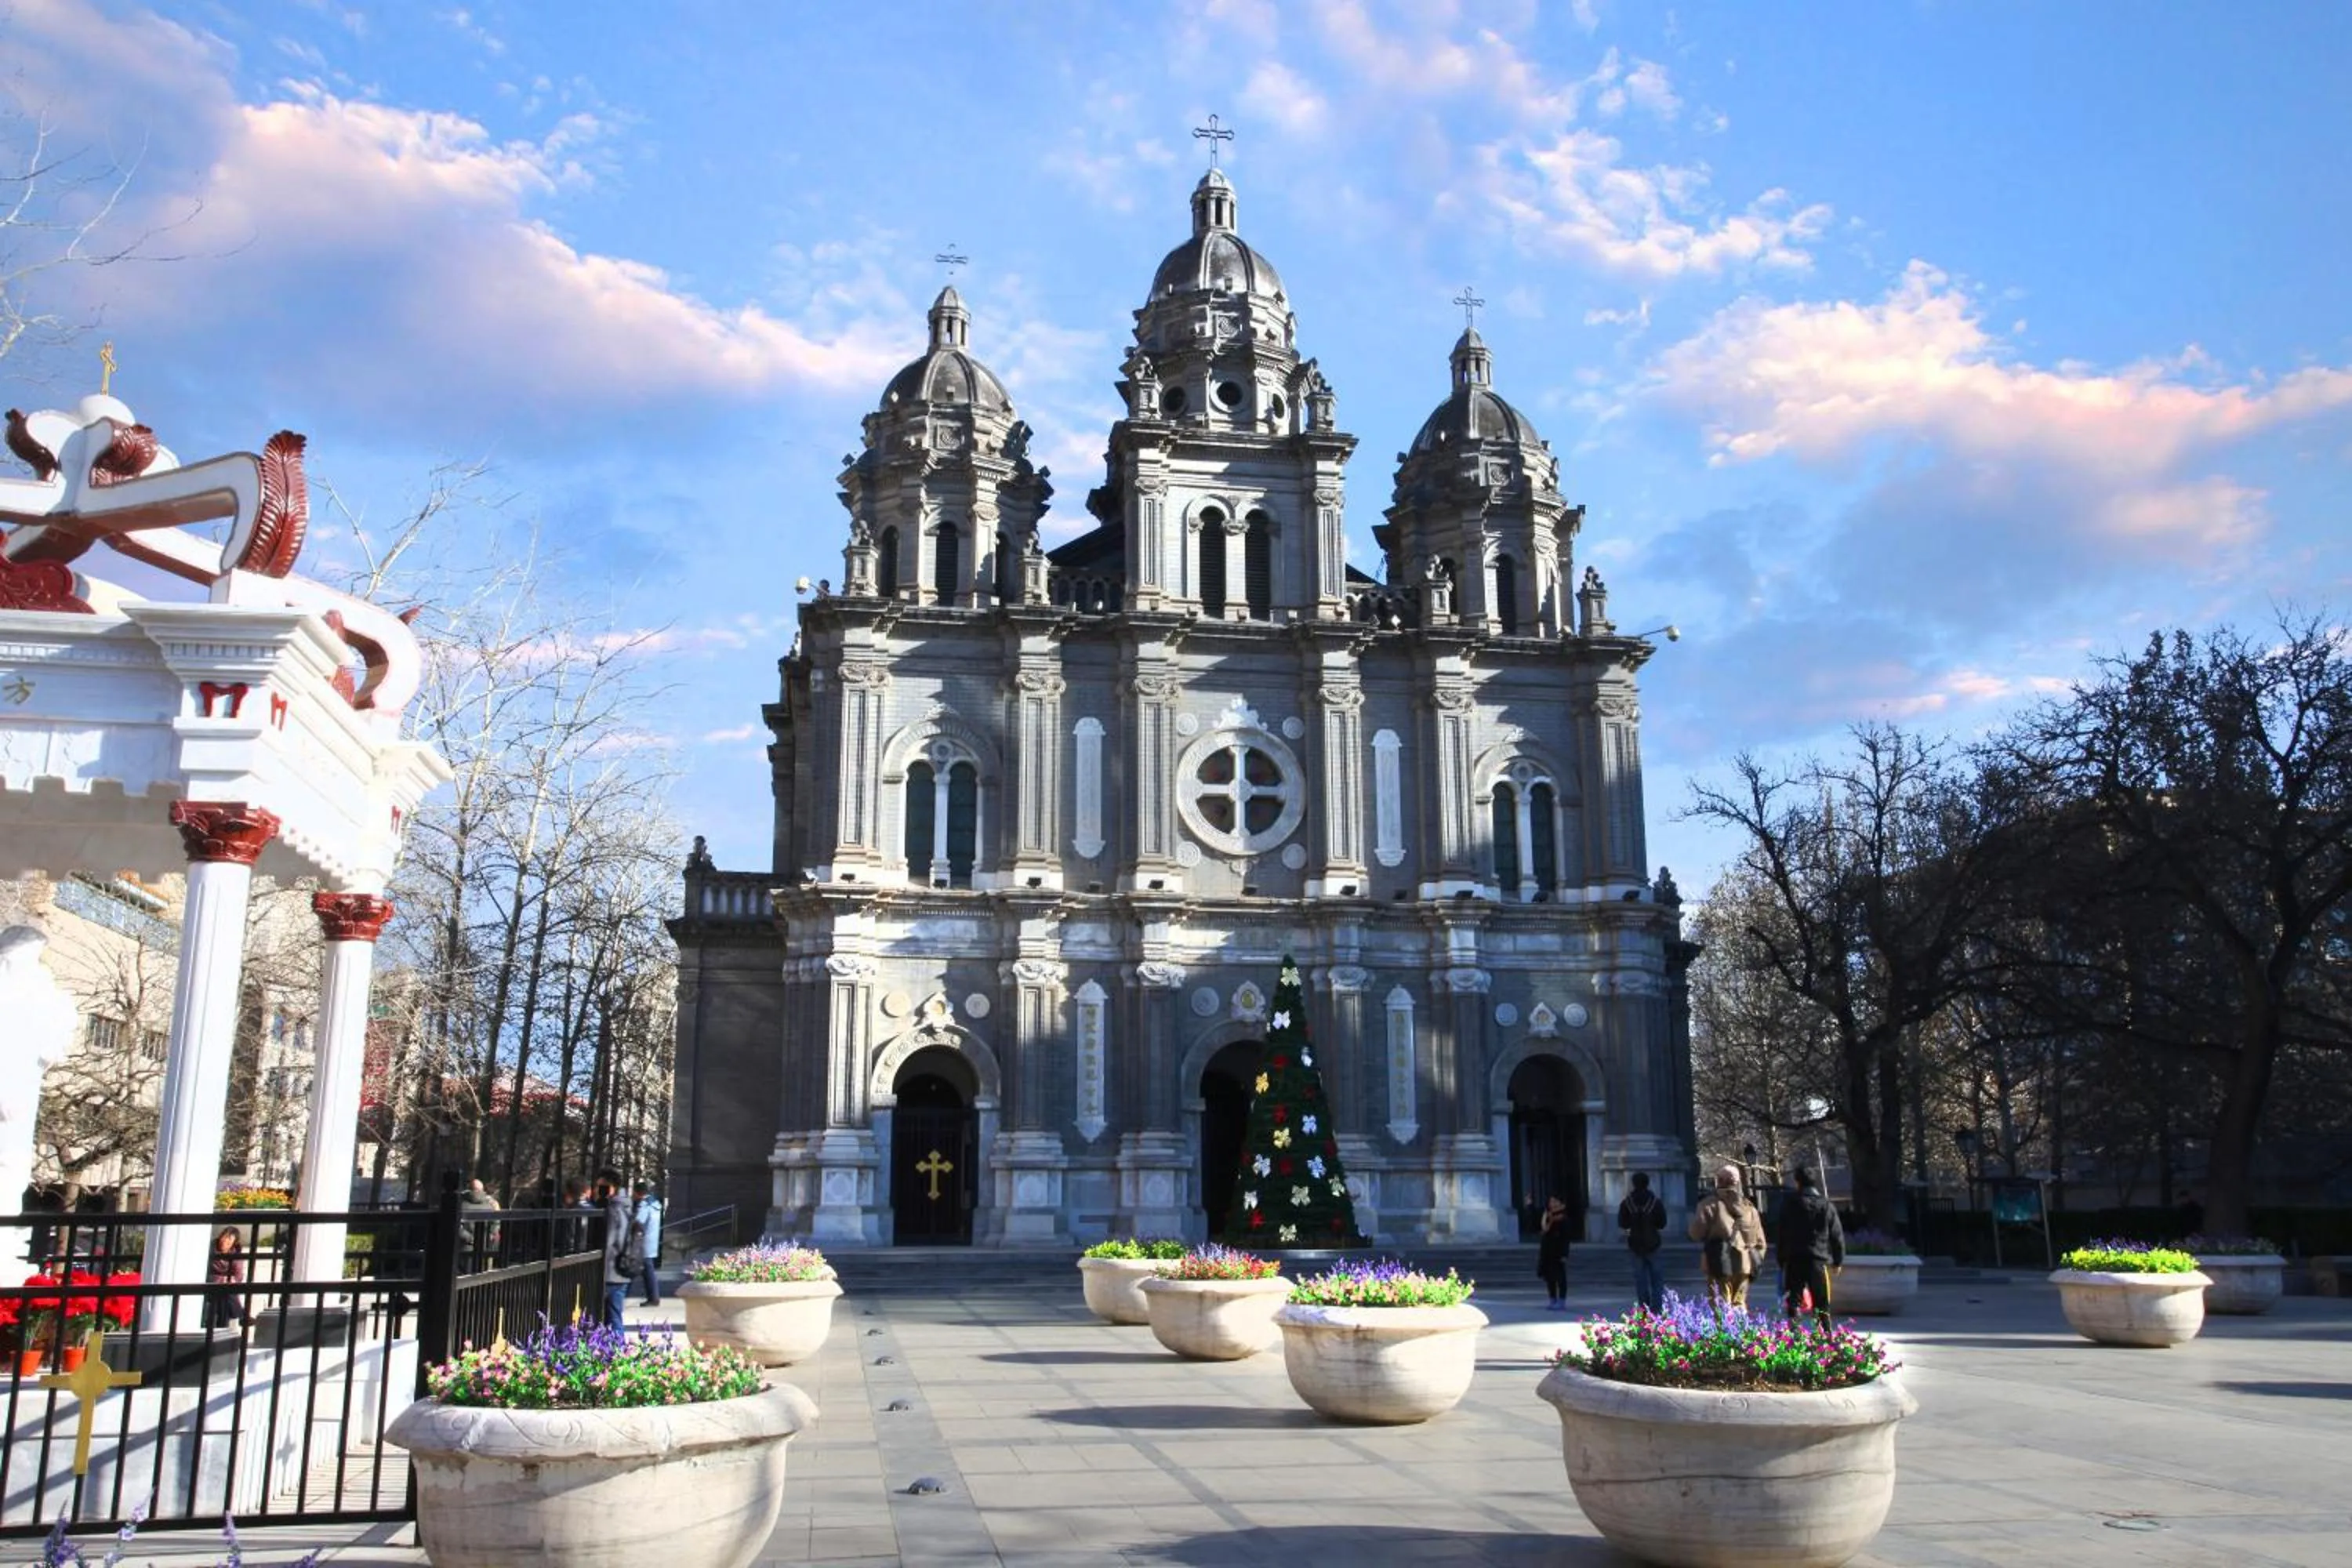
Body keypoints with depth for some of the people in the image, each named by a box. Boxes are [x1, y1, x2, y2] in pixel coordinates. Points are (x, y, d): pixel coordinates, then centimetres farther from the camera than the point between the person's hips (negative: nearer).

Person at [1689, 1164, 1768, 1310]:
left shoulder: (1710, 1204, -6)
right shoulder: (1749, 1207, 11)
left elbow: (1697, 1233, -7)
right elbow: (1760, 1240, 14)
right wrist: (1756, 1260, 22)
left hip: (1720, 1265, -5)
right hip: (1744, 1264, 5)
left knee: (1720, 1306, -6)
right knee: (1739, 1304, 16)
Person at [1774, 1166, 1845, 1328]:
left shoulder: (1789, 1203, -2)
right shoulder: (1827, 1206, 3)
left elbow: (1781, 1234, 0)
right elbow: (1837, 1236, 7)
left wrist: (1781, 1260, 7)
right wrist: (1838, 1261, 16)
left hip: (1793, 1260, -1)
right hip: (1818, 1260, 1)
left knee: (1793, 1303, 4)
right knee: (1821, 1305, 8)